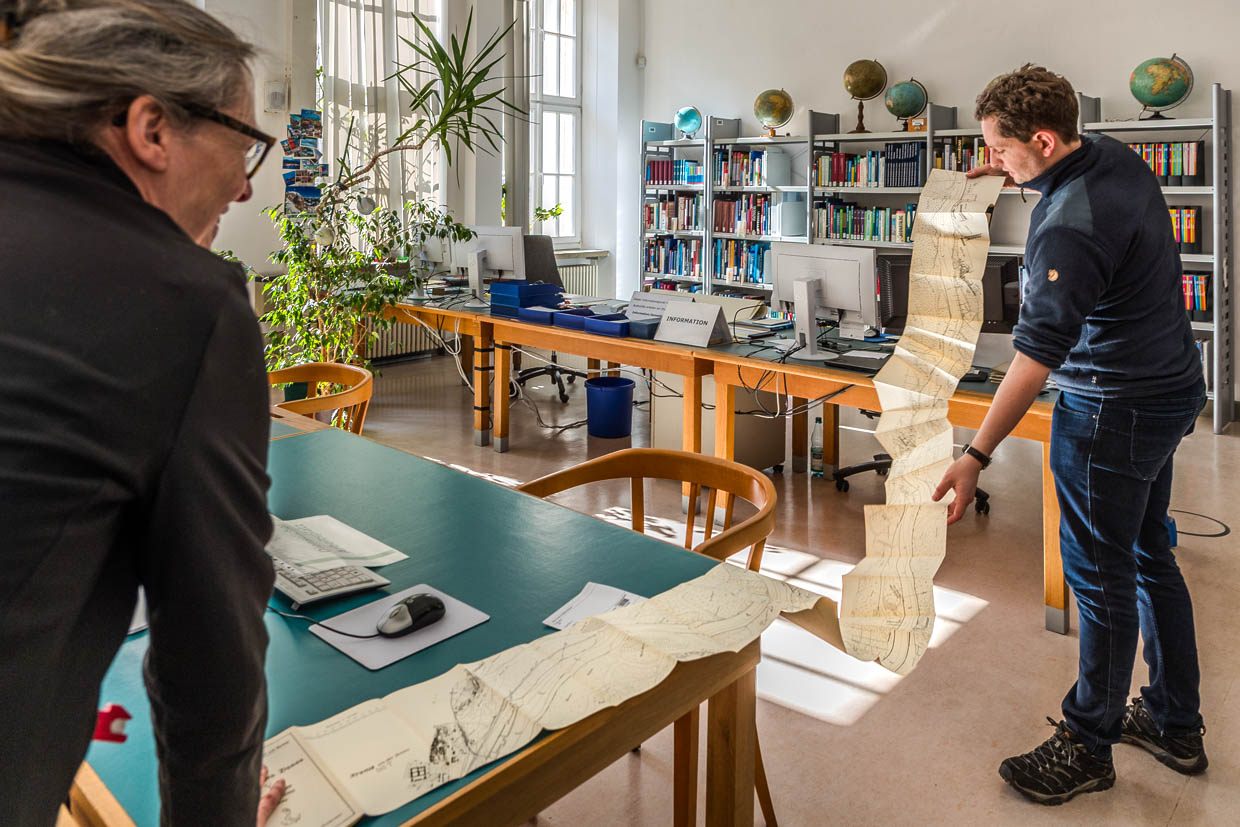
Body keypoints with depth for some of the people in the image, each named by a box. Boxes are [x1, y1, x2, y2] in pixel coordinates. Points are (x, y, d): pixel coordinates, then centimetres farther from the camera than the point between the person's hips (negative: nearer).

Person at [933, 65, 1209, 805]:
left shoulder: (1069, 228, -27)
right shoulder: (1119, 158, 2)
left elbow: (1037, 354, -32)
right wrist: (1013, 172, 13)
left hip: (1114, 410, -10)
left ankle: (1088, 748, 18)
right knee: (1150, 555, 19)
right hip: (1170, 389, 10)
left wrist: (975, 458, -33)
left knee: (1102, 577, 2)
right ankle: (1176, 724, 34)